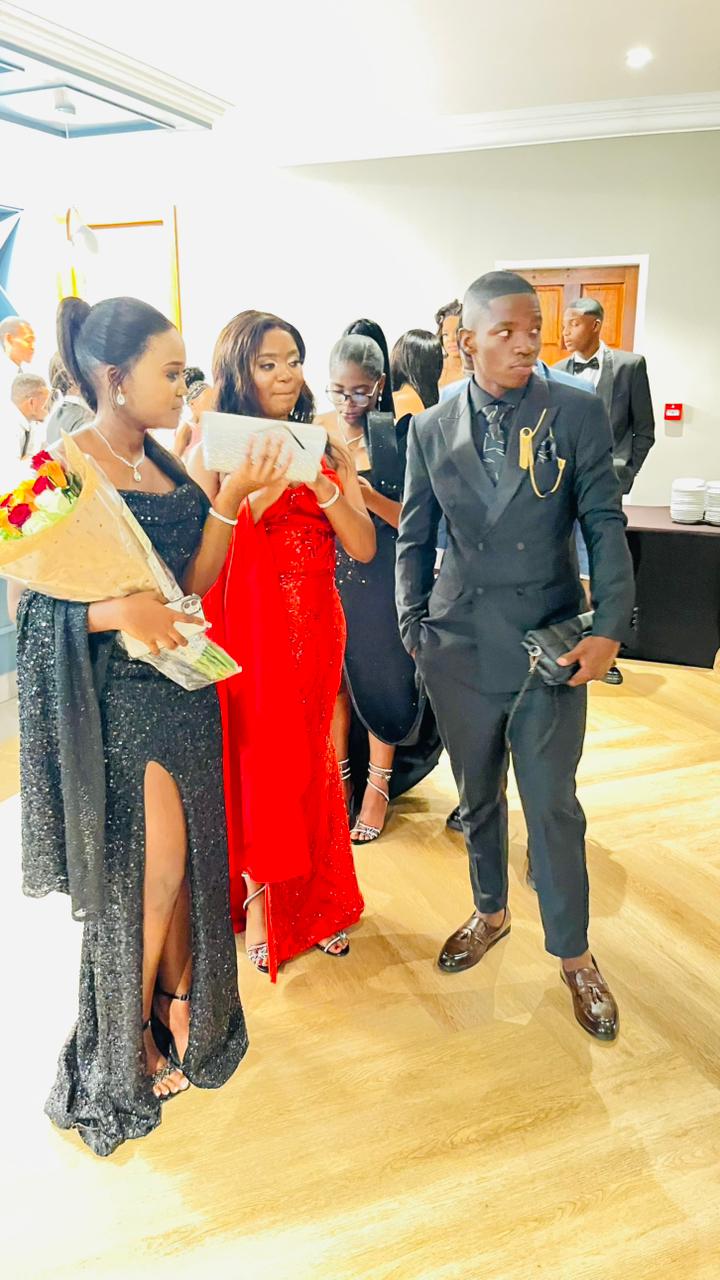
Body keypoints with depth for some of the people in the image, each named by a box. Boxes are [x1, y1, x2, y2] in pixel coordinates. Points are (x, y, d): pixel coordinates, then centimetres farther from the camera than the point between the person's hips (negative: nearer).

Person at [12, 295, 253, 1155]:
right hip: (111, 698, -7)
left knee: (186, 857, 14)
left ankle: (179, 1004, 35)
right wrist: (118, 609, -30)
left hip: (179, 684, 7)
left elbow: (194, 580, 3)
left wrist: (229, 499, -8)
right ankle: (128, 1045, 26)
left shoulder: (164, 463, 9)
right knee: (147, 868, 3)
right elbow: (38, 602, -14)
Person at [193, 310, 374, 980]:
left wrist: (322, 487, -18)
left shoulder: (324, 446, 3)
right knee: (255, 762, 7)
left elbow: (364, 547, -3)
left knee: (308, 762, 14)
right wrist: (258, 493, -22)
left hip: (313, 629, 3)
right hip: (245, 631, -3)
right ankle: (258, 901, 30)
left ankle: (315, 901, 34)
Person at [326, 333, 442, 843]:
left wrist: (370, 497, -24)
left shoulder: (400, 437, -6)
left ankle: (378, 786, 24)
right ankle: (340, 778, 28)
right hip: (330, 575, 3)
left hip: (383, 578, -2)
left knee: (381, 680, 5)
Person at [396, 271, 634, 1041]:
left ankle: (572, 953, 28)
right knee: (477, 796, 17)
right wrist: (412, 627, 1)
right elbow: (413, 540, 8)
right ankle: (490, 914, 41)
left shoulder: (577, 414, -4)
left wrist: (609, 630, -16)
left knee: (552, 804, 6)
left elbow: (606, 527, -6)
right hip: (460, 645, 2)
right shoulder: (430, 430, 3)